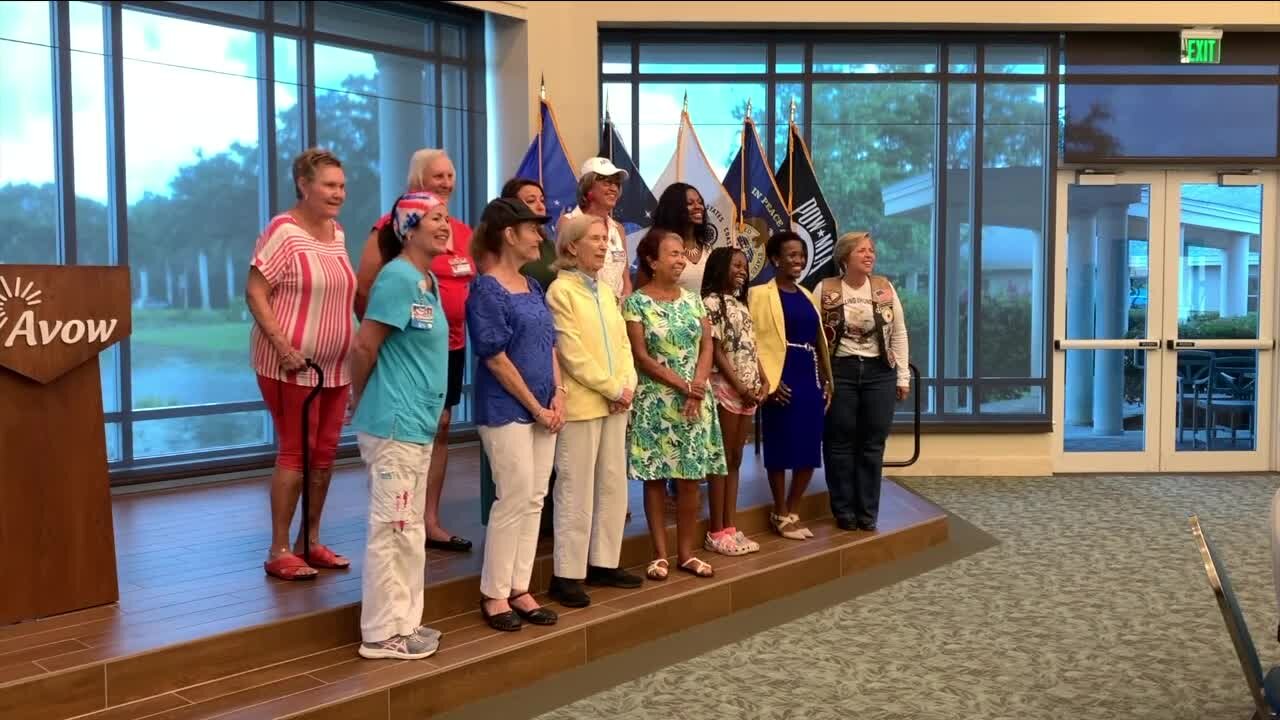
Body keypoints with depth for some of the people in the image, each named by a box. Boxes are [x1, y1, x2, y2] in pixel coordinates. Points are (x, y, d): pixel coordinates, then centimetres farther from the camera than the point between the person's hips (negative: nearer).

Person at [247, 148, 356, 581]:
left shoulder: (337, 233, 11)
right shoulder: (284, 231, -12)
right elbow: (254, 292, -15)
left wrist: (354, 347, 14)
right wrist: (282, 344, -23)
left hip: (335, 366, 7)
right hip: (291, 365, -7)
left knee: (324, 454, 10)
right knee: (296, 453, -5)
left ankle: (310, 541, 21)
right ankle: (279, 552, 4)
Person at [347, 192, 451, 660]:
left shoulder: (428, 281, 12)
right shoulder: (398, 278, -15)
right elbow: (364, 348, -16)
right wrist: (363, 402, -1)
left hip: (416, 423, 9)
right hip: (394, 424, -9)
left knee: (410, 528, 15)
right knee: (392, 530, -2)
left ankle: (403, 623, 25)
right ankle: (383, 633, 7)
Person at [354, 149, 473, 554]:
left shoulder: (463, 232, 10)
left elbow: (473, 284, 24)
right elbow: (363, 289, -11)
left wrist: (464, 322, 13)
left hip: (451, 345, 7)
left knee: (440, 428, 11)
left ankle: (431, 521, 21)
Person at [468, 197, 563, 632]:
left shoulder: (532, 287, 13)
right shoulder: (487, 290, -11)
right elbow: (496, 357, -15)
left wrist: (558, 394, 1)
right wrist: (535, 407, -12)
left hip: (543, 408, 8)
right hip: (506, 410, -8)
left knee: (534, 500, 8)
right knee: (515, 498, -6)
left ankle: (519, 588, 17)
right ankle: (493, 594, 6)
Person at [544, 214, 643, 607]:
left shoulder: (605, 291, 15)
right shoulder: (561, 290, -8)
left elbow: (622, 342, 13)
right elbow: (572, 354, -14)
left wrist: (628, 384, -3)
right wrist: (612, 389, -13)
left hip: (615, 403, 8)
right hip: (581, 404, -8)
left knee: (613, 485, 11)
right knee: (576, 490, -4)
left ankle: (603, 562, 21)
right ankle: (567, 574, 3)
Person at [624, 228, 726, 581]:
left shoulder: (692, 300, 9)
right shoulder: (636, 303, -5)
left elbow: (707, 347, 5)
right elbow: (641, 356, -10)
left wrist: (697, 387, -10)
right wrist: (682, 385, -14)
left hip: (695, 401, 4)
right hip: (655, 403, -4)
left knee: (690, 479, 5)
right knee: (655, 478, 2)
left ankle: (686, 552, 14)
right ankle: (660, 554, 9)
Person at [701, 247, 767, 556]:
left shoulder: (742, 304, 18)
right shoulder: (712, 301, -7)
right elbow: (716, 350, -12)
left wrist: (763, 382, 4)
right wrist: (740, 386, -14)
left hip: (749, 390, 8)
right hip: (726, 388, -8)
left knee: (735, 460, 9)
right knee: (722, 460, -5)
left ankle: (730, 527, 13)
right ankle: (716, 532, -1)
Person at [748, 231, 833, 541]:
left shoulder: (807, 296, 16)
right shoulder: (760, 294, -4)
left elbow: (819, 341, 19)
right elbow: (753, 341, -10)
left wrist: (828, 380, 12)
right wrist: (767, 382, -17)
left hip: (810, 378, 6)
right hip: (782, 380, -6)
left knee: (810, 450, 7)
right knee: (781, 449, 0)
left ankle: (792, 512, 21)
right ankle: (781, 515, 14)